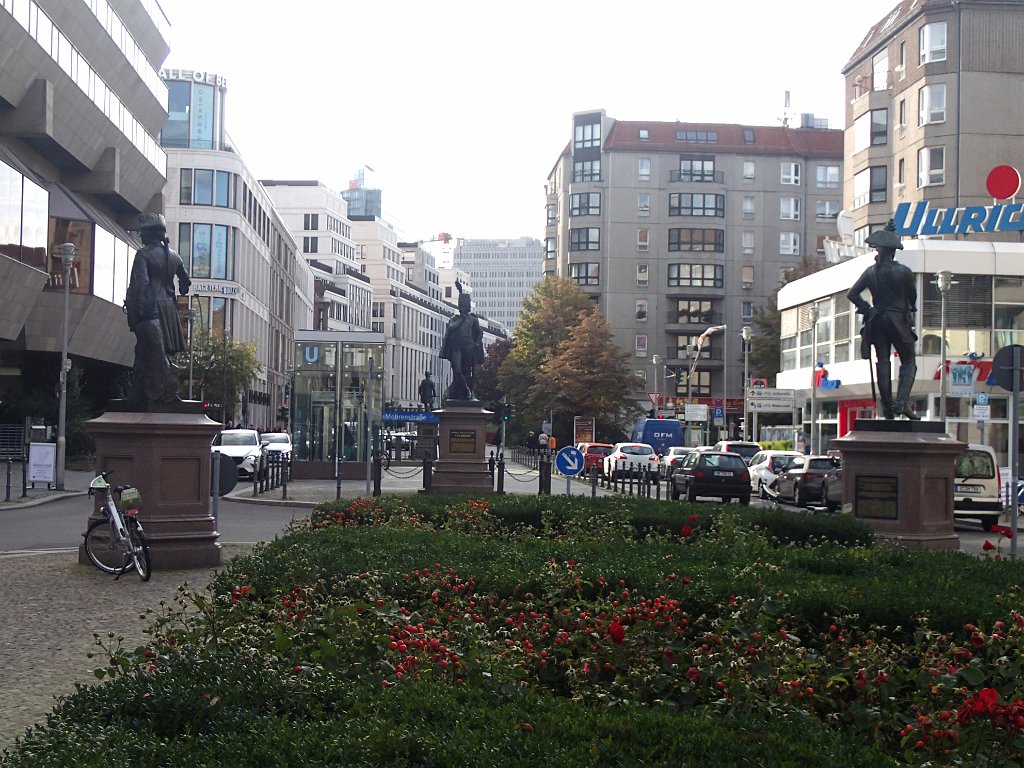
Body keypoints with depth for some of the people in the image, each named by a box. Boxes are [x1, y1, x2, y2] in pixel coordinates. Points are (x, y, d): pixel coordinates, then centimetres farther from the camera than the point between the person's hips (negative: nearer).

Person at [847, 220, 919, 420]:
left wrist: (866, 309, 8)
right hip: (899, 321, -3)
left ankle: (887, 407, 7)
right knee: (908, 361, 6)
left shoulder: (871, 272, -1)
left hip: (877, 321, 3)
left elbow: (852, 294, 0)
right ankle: (902, 401, -12)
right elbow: (912, 295, 3)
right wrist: (909, 310, 22)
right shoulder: (903, 271, -9)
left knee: (882, 363, 7)